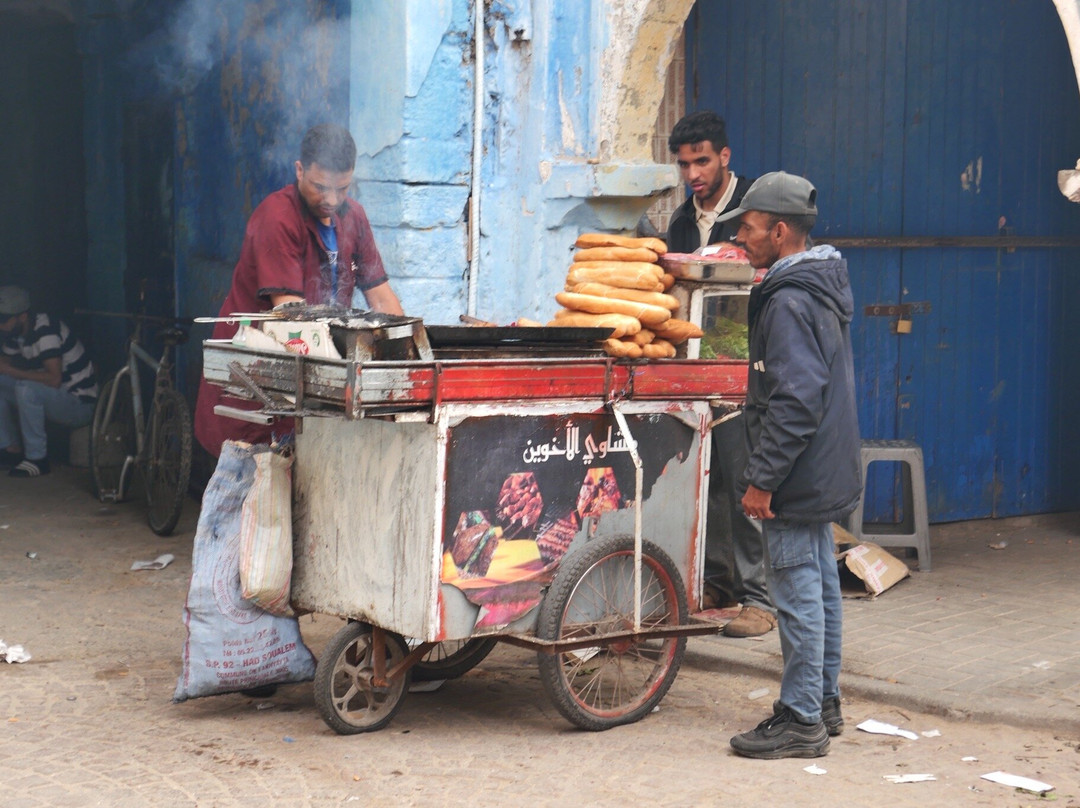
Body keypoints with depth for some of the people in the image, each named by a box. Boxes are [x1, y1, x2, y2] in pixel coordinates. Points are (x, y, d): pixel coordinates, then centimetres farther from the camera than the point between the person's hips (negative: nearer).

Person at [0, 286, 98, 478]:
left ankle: (37, 458, -22)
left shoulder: (46, 331, -23)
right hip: (47, 398, 9)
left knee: (26, 388, -32)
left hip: (79, 405, -9)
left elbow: (54, 379, -33)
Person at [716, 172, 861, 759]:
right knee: (820, 588, 16)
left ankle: (800, 721, 1)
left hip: (796, 480, -11)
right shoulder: (822, 289, 13)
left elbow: (795, 401, -25)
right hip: (823, 476, 11)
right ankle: (823, 705, 27)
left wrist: (762, 478, -21)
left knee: (798, 595, -5)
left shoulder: (790, 303, -19)